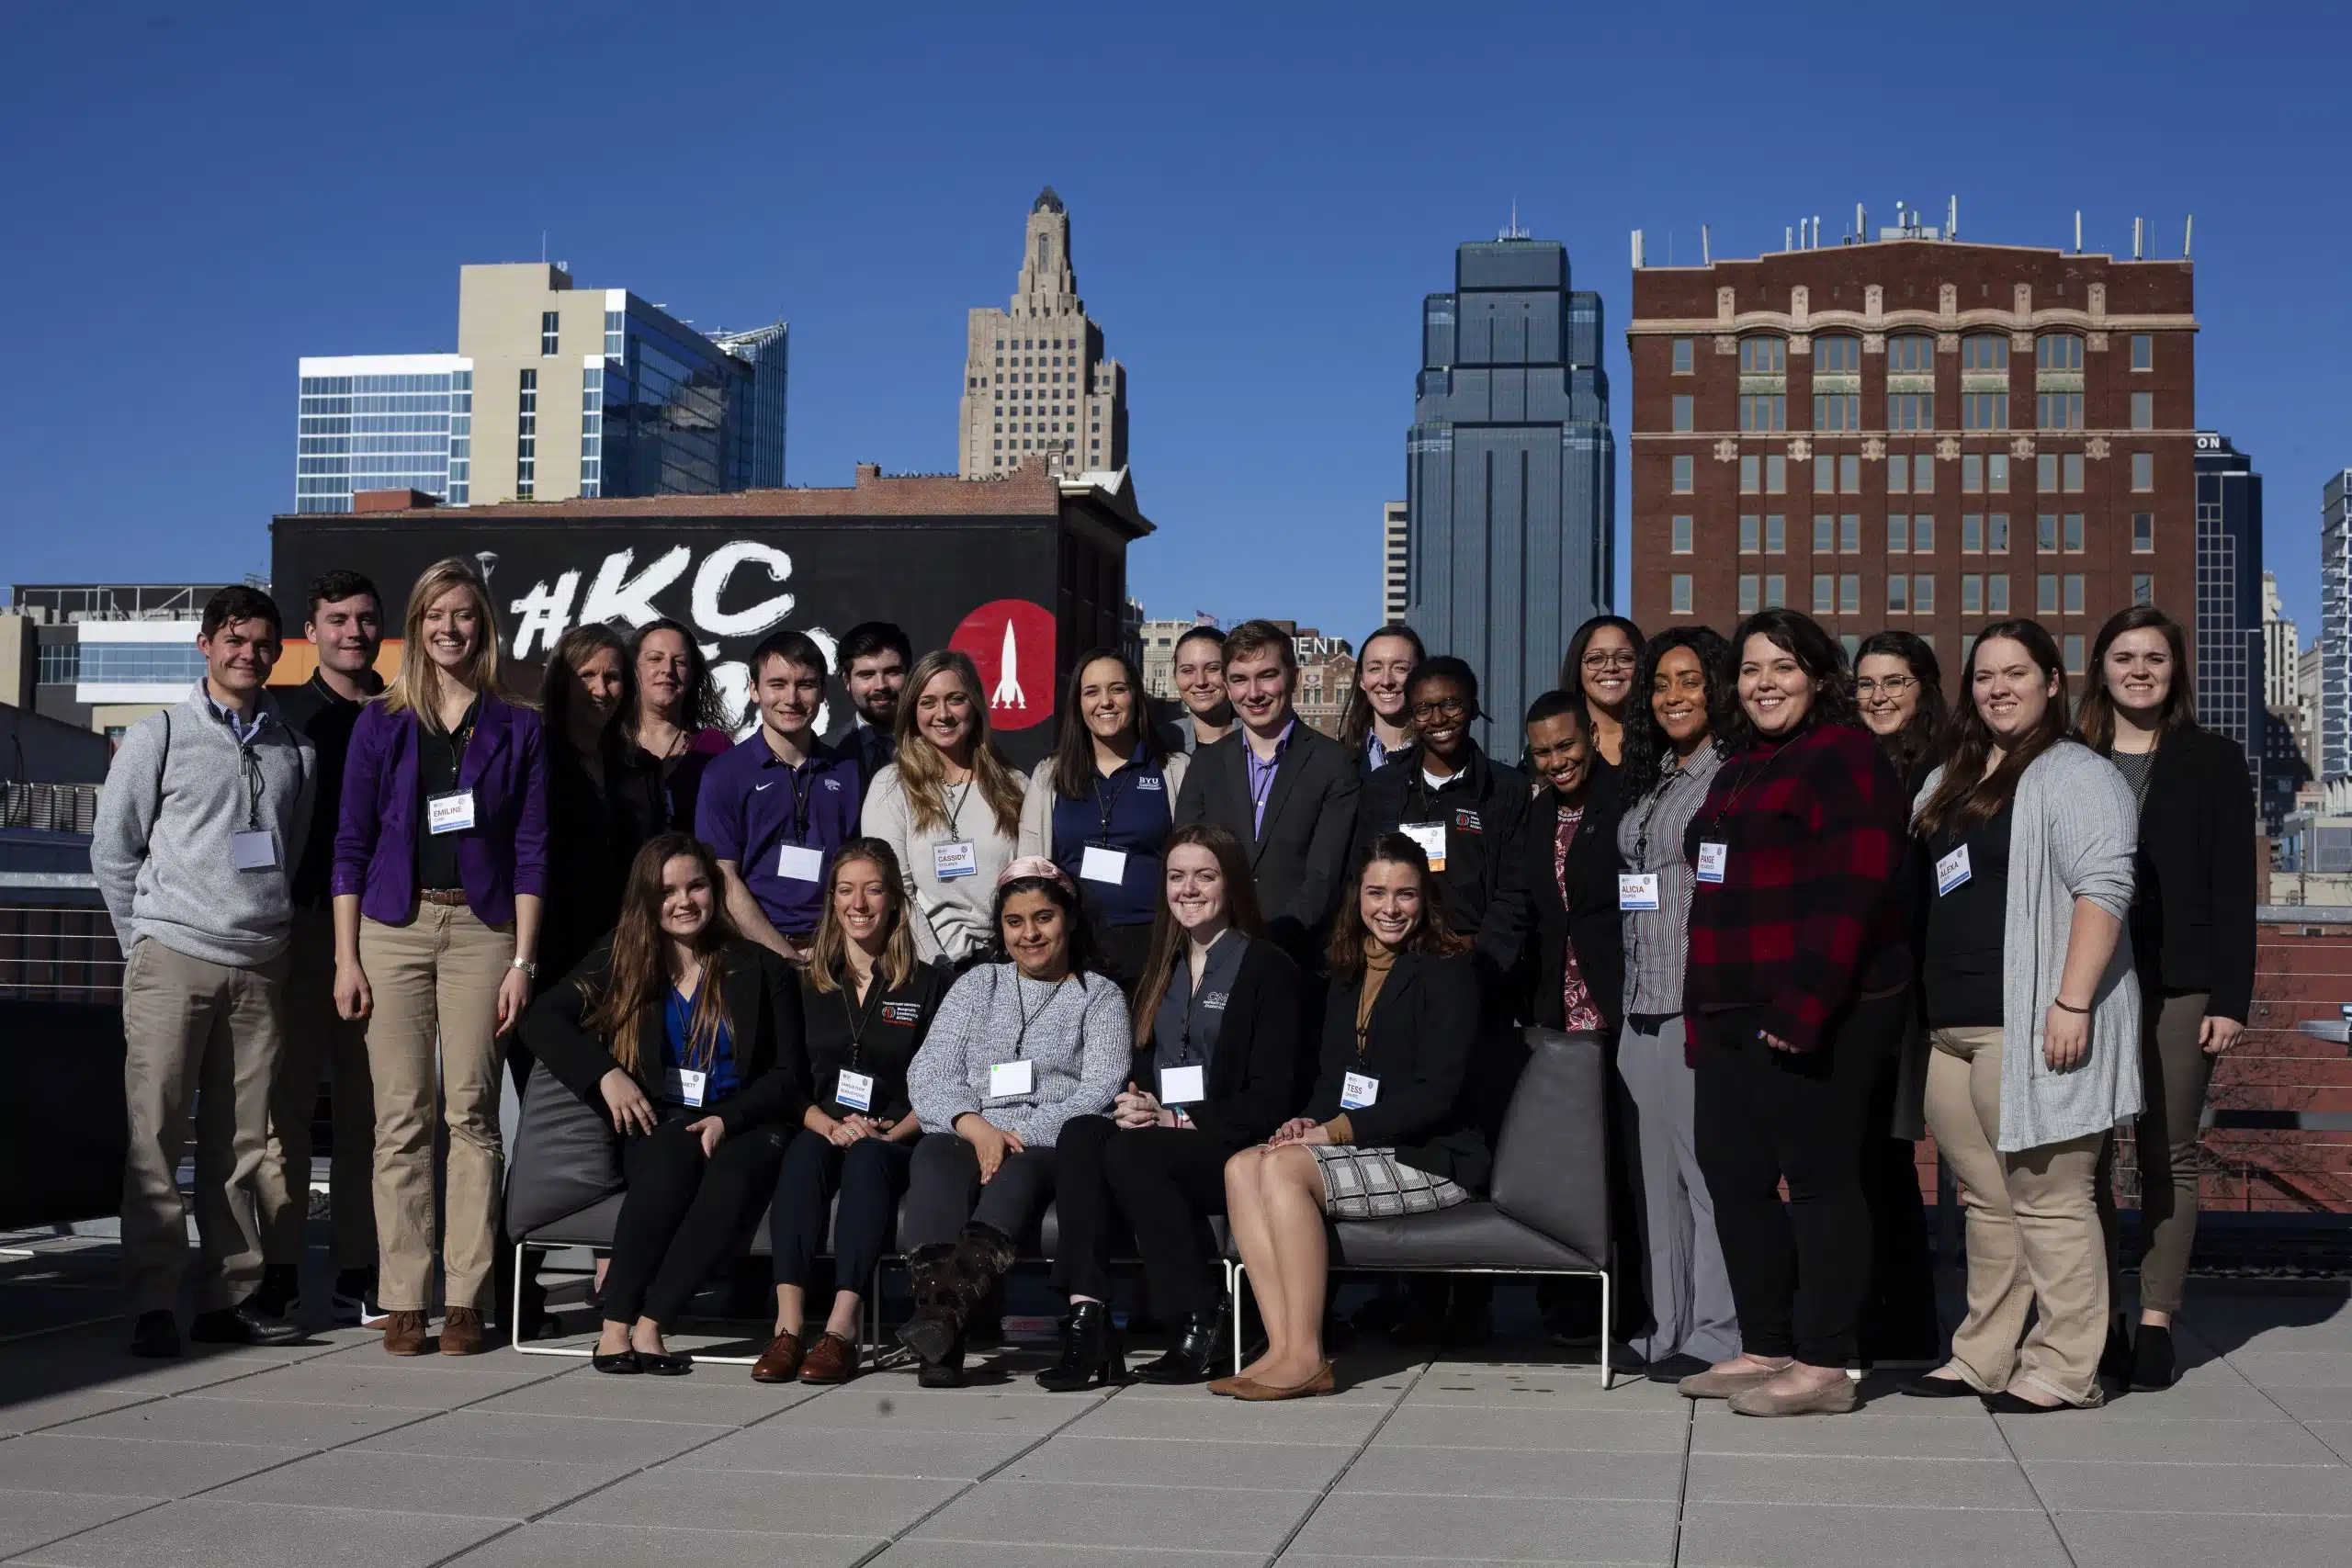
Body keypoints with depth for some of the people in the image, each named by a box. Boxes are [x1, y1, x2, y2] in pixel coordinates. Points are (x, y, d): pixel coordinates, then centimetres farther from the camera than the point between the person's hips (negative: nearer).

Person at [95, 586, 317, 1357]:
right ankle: (153, 1304, -2)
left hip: (260, 968, 3)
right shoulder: (160, 737, 5)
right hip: (172, 960, -3)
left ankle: (230, 1296, 10)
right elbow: (112, 847, 7)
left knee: (241, 1142, 4)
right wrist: (146, 940, 5)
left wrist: (276, 928, 10)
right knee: (155, 1135, -5)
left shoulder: (296, 751, 14)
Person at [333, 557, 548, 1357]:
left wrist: (522, 960, -3)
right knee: (401, 1117, -1)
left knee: (472, 1113, -3)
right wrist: (346, 956, 1)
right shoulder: (382, 721, 9)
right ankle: (403, 1300, 3)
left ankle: (466, 1298, 1)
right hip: (394, 926, 1)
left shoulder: (516, 727, 7)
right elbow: (351, 843, 8)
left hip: (481, 928, -1)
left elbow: (531, 849, 5)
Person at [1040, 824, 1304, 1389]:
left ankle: (1202, 1327, -24)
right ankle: (1086, 1319, -36)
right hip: (1158, 1135, 6)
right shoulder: (1163, 970, 22)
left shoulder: (1268, 968, 1)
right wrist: (1133, 1103, -5)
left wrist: (1176, 1120, -15)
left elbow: (1270, 1099, -7)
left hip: (1234, 1150, -6)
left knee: (1130, 1152, -33)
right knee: (1080, 1134, -26)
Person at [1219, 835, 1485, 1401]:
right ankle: (1282, 1348, -26)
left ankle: (1306, 1358, -26)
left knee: (1284, 1168, -27)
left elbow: (1437, 1092, -14)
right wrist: (1308, 1121, -4)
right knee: (1243, 1167, -18)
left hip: (1432, 1157, -7)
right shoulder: (1348, 976, 18)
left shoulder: (1446, 971, -6)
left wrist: (1334, 1130, -16)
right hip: (1361, 1152, 7)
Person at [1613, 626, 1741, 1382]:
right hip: (1644, 1006, 8)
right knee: (1656, 1168, 10)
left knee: (1709, 1164, -6)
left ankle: (1716, 1334, 0)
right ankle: (1665, 1327, 16)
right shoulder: (1647, 779, 19)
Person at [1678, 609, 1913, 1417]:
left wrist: (1802, 1006, -23)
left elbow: (1852, 890, -18)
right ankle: (1764, 1349, 21)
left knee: (1818, 1179, -5)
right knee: (1733, 1174, 11)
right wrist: (1704, 1004, 17)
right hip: (1736, 1011, 9)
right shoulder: (1740, 768, 20)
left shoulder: (1844, 757, -8)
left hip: (1816, 1016, -9)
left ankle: (1824, 1366, 1)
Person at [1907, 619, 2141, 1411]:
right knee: (1985, 1200, 14)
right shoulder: (1952, 780, 20)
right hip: (1954, 1024, 9)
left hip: (2030, 1024, -9)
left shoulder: (2074, 775, -6)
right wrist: (1928, 1005, 20)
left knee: (2049, 1199, -4)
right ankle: (1984, 1358, 21)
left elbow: (2103, 887, -16)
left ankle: (2063, 1369, 3)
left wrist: (2073, 1002, -23)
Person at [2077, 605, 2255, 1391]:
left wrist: (2231, 998, -6)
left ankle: (2156, 1324, 6)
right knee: (2084, 1153, -1)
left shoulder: (2212, 760, 6)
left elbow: (2234, 886, 2)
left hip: (2177, 986, -1)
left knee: (2168, 1155, 1)